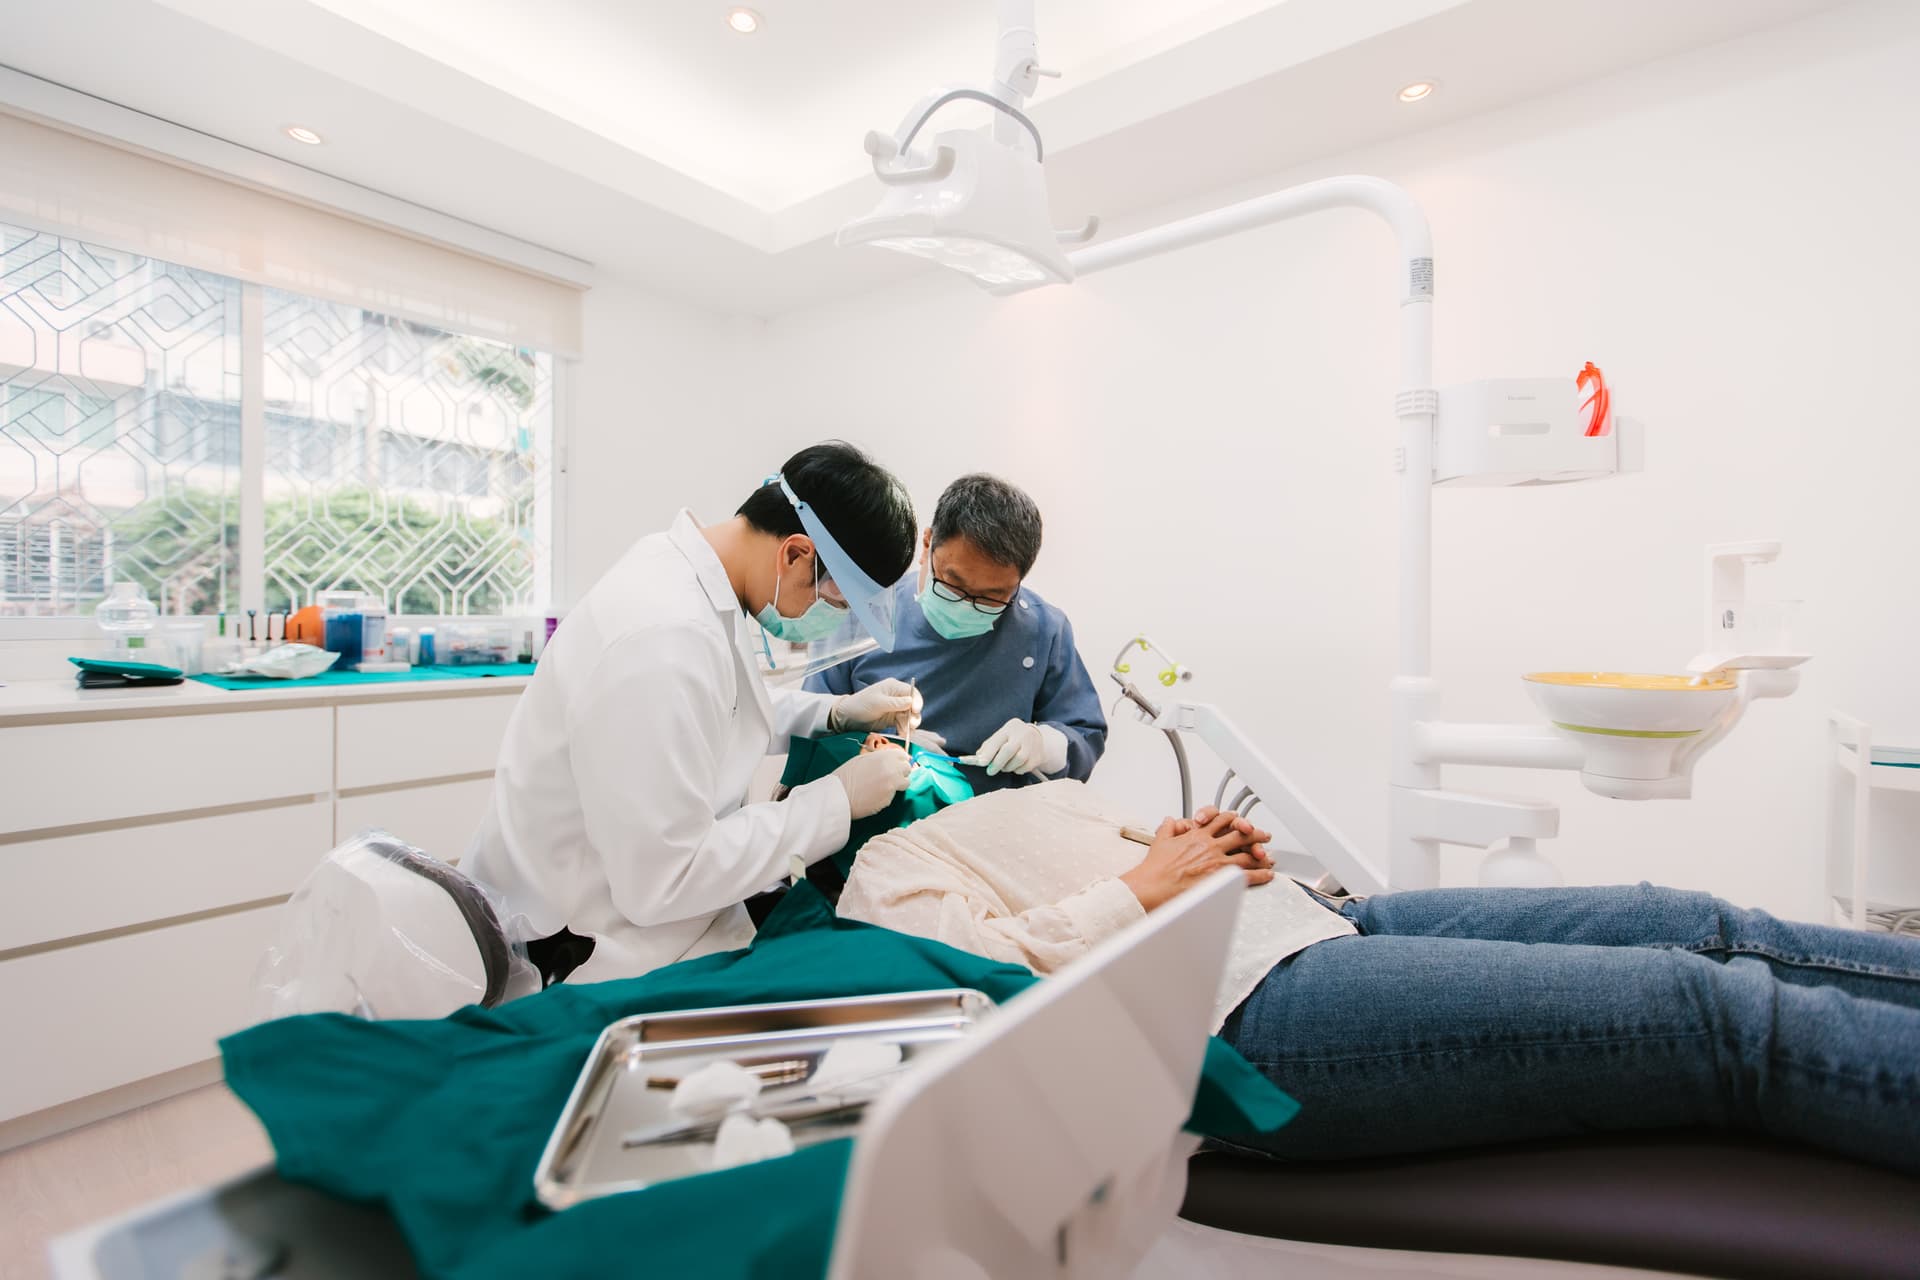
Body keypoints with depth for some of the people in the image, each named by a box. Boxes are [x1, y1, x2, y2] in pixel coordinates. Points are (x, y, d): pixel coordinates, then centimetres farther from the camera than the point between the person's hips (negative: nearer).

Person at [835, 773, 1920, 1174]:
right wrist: (1142, 887, -12)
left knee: (1698, 930, 1)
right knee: (1724, 1013, -16)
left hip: (1322, 924, 9)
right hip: (1249, 1013, -9)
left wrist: (1203, 845, 6)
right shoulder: (880, 871, 1)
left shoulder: (1028, 789, 26)